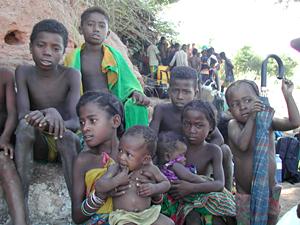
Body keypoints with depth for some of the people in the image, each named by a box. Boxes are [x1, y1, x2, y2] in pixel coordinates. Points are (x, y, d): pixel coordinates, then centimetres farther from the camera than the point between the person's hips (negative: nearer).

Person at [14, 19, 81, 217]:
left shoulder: (71, 75, -12)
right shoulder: (24, 72, -6)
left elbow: (75, 122, -23)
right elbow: (22, 114, -19)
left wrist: (55, 115, -45)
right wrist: (41, 118, -42)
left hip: (65, 143, -1)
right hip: (38, 144, 1)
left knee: (67, 135, -35)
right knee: (25, 126, -31)